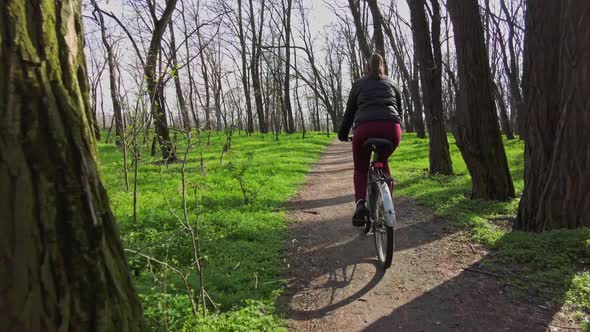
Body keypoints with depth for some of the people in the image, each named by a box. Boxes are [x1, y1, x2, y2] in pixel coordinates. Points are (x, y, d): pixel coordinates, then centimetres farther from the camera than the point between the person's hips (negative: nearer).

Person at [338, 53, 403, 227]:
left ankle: (360, 203, -5)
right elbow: (400, 109, 28)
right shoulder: (391, 84, 26)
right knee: (383, 162, 31)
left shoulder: (358, 84, 21)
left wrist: (342, 133, 30)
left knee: (360, 169, 20)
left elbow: (350, 111, 20)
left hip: (365, 128, -2)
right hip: (392, 129, 2)